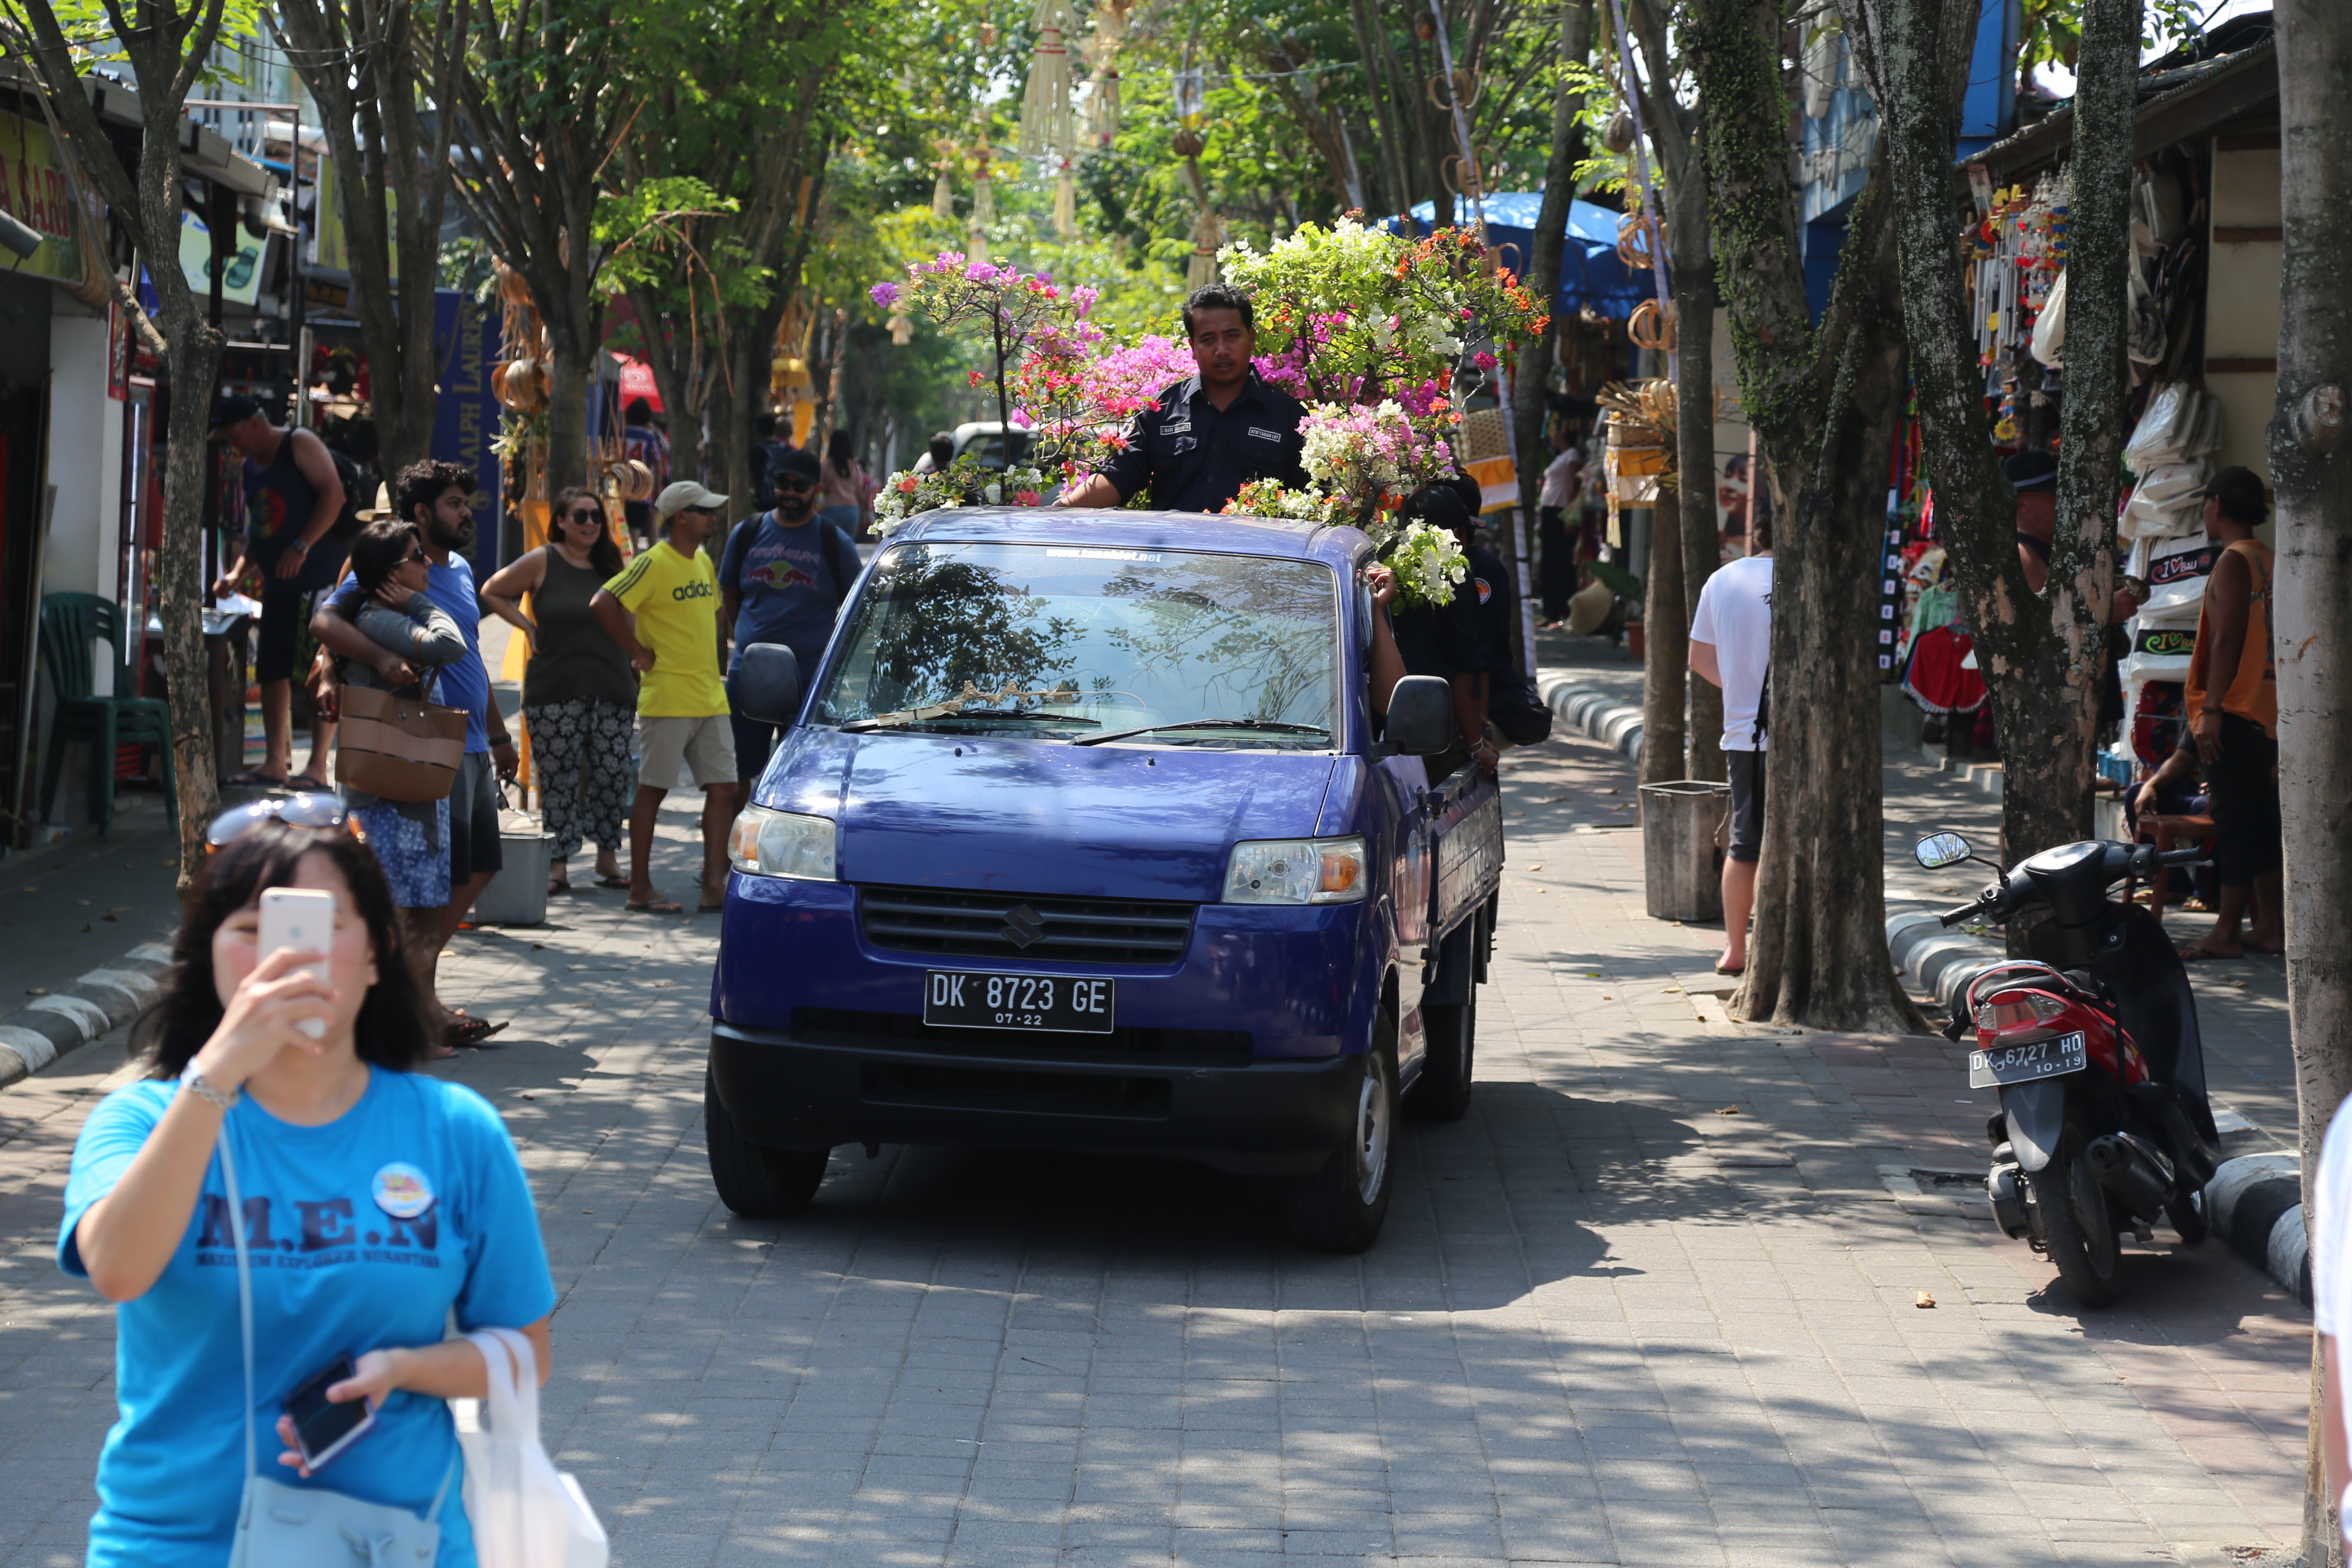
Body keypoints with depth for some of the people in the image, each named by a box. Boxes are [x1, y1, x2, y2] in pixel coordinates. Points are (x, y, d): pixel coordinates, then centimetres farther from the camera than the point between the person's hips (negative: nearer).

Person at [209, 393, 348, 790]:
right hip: (277, 585, 9)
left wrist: (301, 547, -21)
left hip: (319, 581, -9)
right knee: (273, 672, 6)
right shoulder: (251, 467, 19)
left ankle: (317, 767, -10)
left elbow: (334, 494, -16)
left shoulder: (301, 445, -5)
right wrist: (236, 572, 9)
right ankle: (276, 762, 11)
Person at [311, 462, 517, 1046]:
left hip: (472, 744, 9)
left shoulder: (461, 570, 16)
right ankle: (422, 1003, 2)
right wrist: (384, 660, -38)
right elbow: (325, 621, -24)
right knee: (444, 877, -6)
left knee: (479, 866, 14)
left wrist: (498, 735, 26)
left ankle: (417, 972, 24)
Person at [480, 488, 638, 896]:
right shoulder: (542, 562, 1)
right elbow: (492, 592, 9)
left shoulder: (613, 566, 11)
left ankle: (608, 858, 12)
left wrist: (636, 657, 10)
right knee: (558, 777, -3)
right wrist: (528, 628, 1)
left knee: (612, 774, 1)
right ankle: (558, 865, 2)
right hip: (555, 690, -3)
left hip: (611, 689, 3)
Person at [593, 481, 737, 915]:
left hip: (711, 697, 8)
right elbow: (603, 605, -19)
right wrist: (641, 652, -13)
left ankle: (715, 886, 6)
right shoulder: (654, 564, -12)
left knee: (723, 788, 3)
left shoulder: (704, 562, 13)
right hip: (667, 697, -8)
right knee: (652, 791, -1)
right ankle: (640, 889, 5)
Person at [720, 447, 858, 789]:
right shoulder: (747, 534, 10)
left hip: (810, 679, -3)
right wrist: (745, 642, 12)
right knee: (734, 772, 4)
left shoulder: (835, 543, 3)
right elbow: (729, 595, 21)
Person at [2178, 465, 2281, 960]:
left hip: (2235, 711, -9)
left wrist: (2211, 709, -19)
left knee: (2235, 820, -6)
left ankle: (2227, 932, -5)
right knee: (2259, 821, 12)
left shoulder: (2233, 562, -11)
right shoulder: (2269, 561, 15)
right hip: (2268, 710, 9)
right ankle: (2271, 926, 13)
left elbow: (2227, 640, -18)